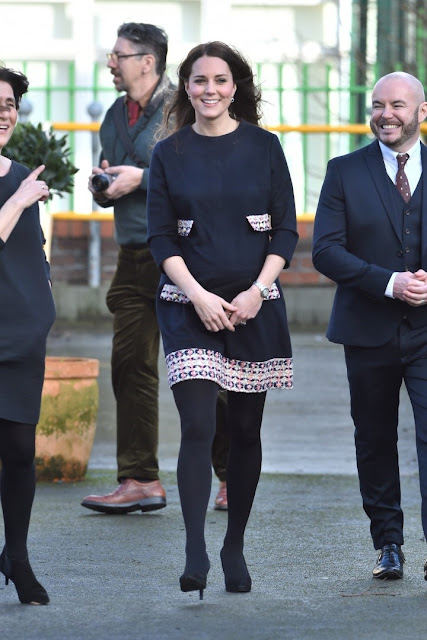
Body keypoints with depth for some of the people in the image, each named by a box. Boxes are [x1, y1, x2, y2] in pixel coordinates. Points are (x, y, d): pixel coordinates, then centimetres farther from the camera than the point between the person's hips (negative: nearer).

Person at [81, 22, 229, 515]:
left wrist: (143, 178, -16)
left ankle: (232, 474, 10)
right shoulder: (116, 117, 16)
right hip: (134, 256, 7)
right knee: (130, 364, 2)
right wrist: (103, 187, 4)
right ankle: (139, 480, 6)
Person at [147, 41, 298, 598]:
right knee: (198, 428, -13)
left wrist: (256, 291, -9)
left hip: (254, 304, 1)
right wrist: (199, 295, -12)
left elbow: (286, 230, 3)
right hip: (189, 303, -1)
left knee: (245, 430, 5)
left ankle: (235, 547, 17)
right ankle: (195, 554, -17)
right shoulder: (169, 154, 4)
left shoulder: (263, 147, 5)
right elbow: (160, 237, 1)